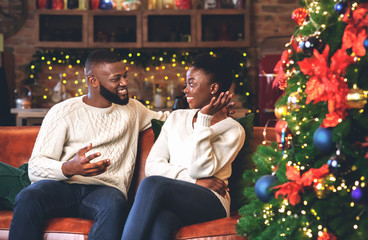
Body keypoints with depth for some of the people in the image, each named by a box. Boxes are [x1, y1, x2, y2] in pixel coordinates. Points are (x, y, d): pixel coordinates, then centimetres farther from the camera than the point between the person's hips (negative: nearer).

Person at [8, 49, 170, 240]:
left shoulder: (132, 109, 22)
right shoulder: (63, 112, 7)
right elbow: (36, 167, -2)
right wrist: (69, 168, -24)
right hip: (63, 186, -1)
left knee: (115, 205, -38)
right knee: (28, 198, -37)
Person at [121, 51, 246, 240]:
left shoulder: (232, 130, 7)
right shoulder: (177, 118, 21)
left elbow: (200, 169, -9)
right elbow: (152, 165, 9)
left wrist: (204, 120, -7)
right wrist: (194, 180, -6)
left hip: (209, 202, -3)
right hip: (169, 201, 3)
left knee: (153, 184, -34)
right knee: (159, 223, -37)